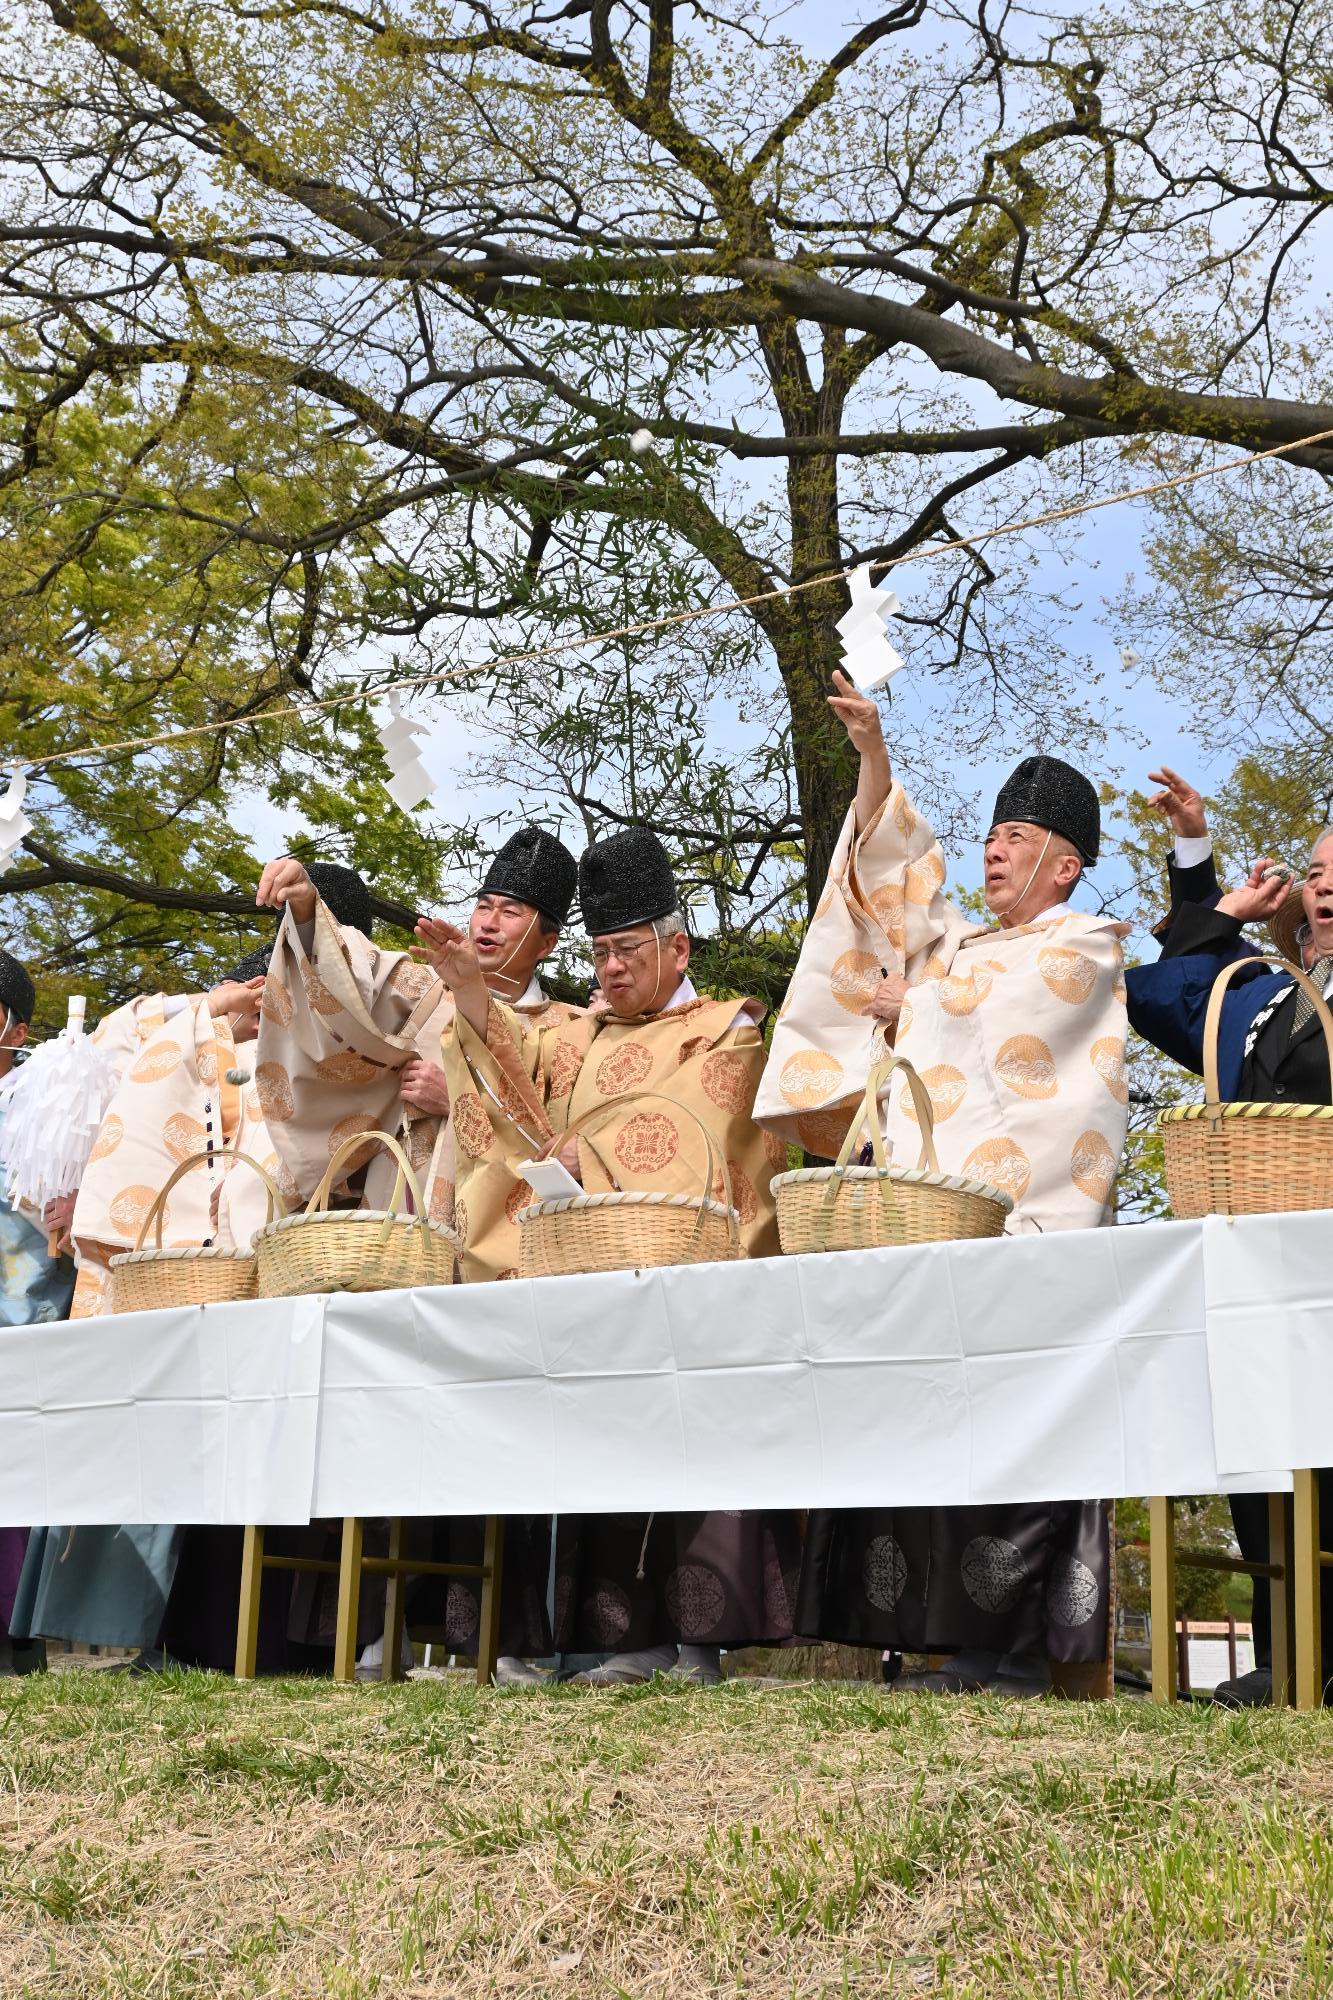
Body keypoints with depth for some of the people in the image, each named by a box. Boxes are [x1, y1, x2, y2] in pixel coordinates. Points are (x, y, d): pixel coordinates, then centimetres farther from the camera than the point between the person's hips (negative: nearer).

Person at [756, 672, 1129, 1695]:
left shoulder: (1086, 947, 10)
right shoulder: (966, 943, 28)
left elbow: (980, 1003, -3)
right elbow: (897, 872, 17)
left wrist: (903, 1001, 13)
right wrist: (874, 755, 7)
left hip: (1015, 1221, -6)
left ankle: (1013, 1644, -13)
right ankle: (938, 1630, -2)